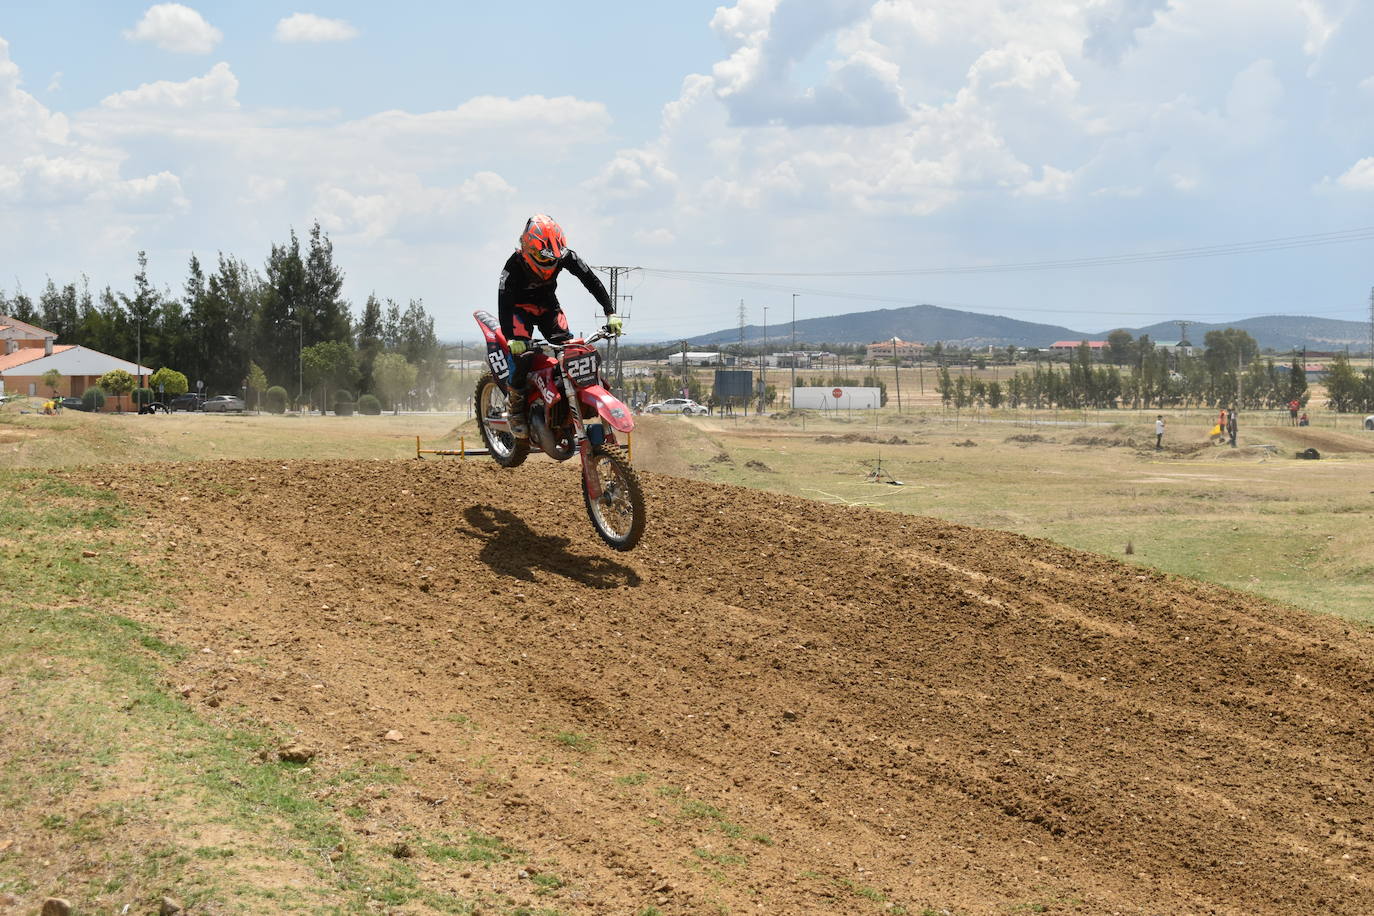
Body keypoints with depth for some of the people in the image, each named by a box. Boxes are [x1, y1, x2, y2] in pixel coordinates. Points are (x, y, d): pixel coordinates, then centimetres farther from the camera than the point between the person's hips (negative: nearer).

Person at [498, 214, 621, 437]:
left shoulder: (565, 256, -21)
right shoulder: (514, 264, -31)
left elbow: (591, 280, -14)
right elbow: (504, 302, -36)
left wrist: (610, 312, -21)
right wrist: (510, 337, -48)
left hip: (548, 305, 4)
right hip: (520, 307, -4)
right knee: (520, 352, -25)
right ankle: (516, 408, -14)